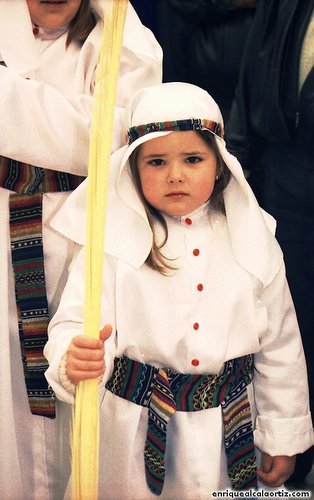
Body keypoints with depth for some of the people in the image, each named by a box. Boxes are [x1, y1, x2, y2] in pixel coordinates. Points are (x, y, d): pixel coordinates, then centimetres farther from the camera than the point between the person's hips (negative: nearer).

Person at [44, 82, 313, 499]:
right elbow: (77, 321, -16)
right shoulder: (113, 242, -10)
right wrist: (74, 360, -40)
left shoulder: (252, 242, -2)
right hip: (133, 431, -2)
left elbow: (280, 348, 4)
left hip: (229, 429, 2)